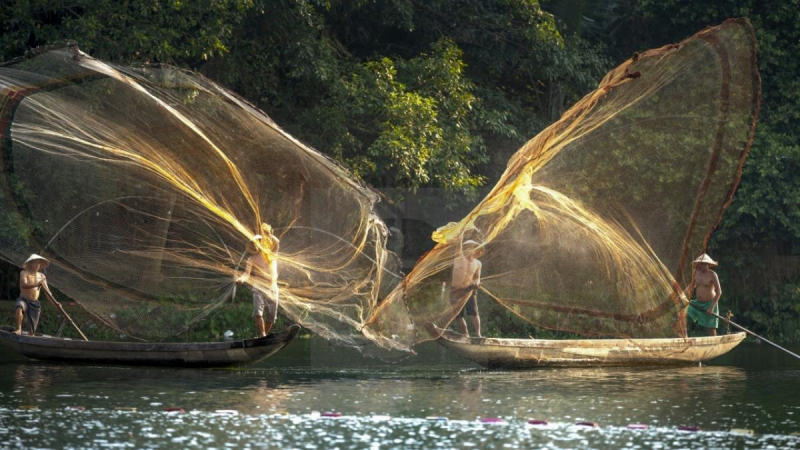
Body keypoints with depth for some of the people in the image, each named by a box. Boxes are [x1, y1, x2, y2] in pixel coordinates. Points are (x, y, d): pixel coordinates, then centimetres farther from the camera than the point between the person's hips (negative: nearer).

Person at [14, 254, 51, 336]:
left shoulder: (42, 276, 12)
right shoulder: (24, 273, -3)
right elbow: (23, 285, -23)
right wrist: (37, 284, -37)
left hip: (35, 303, 5)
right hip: (24, 299, -5)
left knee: (32, 330, 2)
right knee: (19, 307, -40)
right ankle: (19, 329, -39)